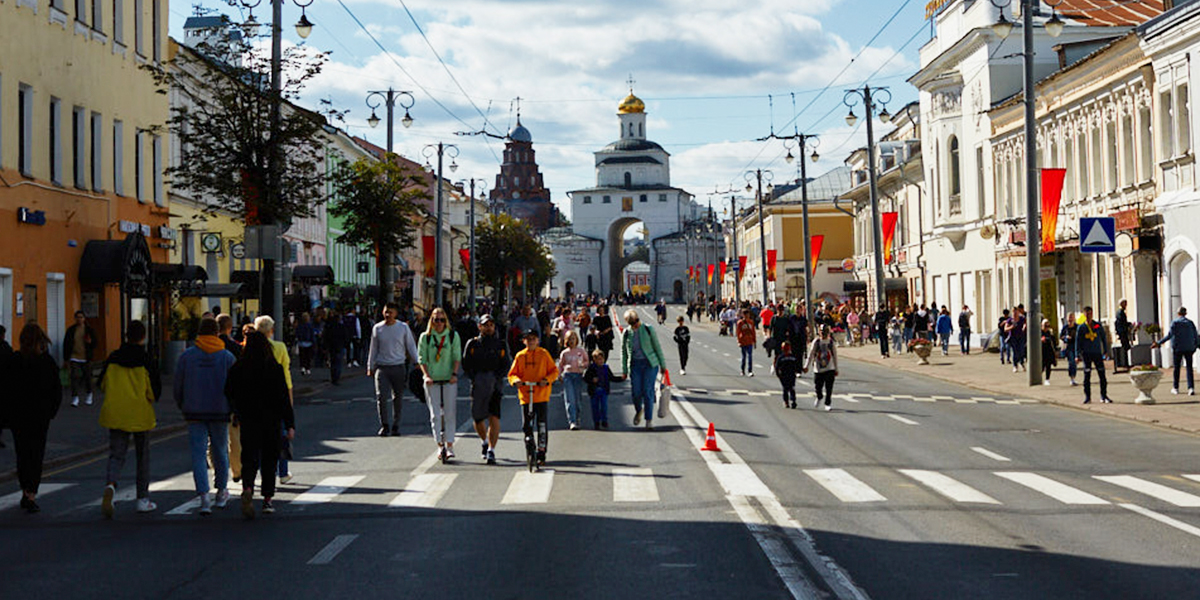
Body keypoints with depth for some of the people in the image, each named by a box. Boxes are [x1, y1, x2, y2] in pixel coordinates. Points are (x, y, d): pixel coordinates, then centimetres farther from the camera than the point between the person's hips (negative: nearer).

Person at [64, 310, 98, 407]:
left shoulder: (89, 330, 3)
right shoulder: (71, 330, 5)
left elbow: (95, 343, 8)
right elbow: (66, 344, 8)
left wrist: (90, 342, -17)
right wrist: (66, 358, 3)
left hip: (86, 358, 0)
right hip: (74, 358, 0)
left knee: (87, 376, 9)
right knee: (74, 376, -11)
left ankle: (89, 395, 30)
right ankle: (75, 398, -10)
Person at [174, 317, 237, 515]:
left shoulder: (187, 356, -1)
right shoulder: (227, 357, -2)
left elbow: (178, 386, 3)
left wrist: (183, 407, 17)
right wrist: (236, 411, 10)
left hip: (195, 412, 0)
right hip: (220, 411, 0)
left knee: (198, 453, -1)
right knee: (220, 451, 15)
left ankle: (204, 496, -16)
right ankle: (221, 493, 28)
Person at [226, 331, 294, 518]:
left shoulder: (237, 369, -4)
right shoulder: (275, 369, -8)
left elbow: (229, 394, 4)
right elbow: (284, 398, -8)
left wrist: (237, 413, 22)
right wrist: (290, 425, -6)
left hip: (248, 419, 1)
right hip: (271, 420, -1)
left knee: (249, 459, 3)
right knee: (269, 459, 13)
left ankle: (247, 489, -25)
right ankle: (267, 499, 16)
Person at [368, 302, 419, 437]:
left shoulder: (403, 327, 3)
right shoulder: (377, 328, 5)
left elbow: (411, 346, 9)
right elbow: (373, 349, 12)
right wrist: (370, 367, 12)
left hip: (398, 367, 0)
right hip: (382, 367, 0)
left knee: (398, 397, 6)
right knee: (381, 397, -10)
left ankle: (396, 426, 17)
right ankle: (383, 425, 0)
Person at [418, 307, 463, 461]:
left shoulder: (453, 336, 5)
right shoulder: (425, 337, 4)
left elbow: (457, 357, 4)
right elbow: (421, 358, 4)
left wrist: (454, 374, -9)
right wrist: (426, 375, -9)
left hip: (449, 380, 0)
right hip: (432, 380, 0)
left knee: (449, 413, -1)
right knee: (435, 414, -4)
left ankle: (449, 445, 5)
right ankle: (439, 444, -1)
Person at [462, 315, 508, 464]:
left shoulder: (501, 344, 11)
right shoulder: (472, 344, 11)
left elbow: (505, 365, 7)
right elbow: (466, 364, 8)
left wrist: (497, 377, -9)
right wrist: (473, 378, -7)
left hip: (494, 384, -1)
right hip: (477, 383, 1)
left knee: (494, 417, -15)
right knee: (477, 418, 5)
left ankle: (491, 451, -15)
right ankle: (485, 442, 34)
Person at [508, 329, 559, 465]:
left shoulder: (543, 354, 5)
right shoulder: (520, 356, 9)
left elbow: (554, 371, 7)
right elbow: (512, 374, 11)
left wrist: (547, 380, -12)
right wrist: (515, 380, -10)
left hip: (541, 395, -2)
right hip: (525, 395, 2)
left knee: (541, 425, -5)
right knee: (526, 426, 0)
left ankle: (541, 454, 2)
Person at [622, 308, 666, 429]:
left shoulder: (648, 329, -3)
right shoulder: (627, 333, 3)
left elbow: (657, 347, 3)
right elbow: (624, 352, 12)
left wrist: (663, 364, 4)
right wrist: (624, 370, 10)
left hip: (650, 363, -2)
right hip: (635, 364, 2)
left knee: (648, 391, -7)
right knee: (636, 392, -4)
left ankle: (649, 420, 1)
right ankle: (638, 410, 29)